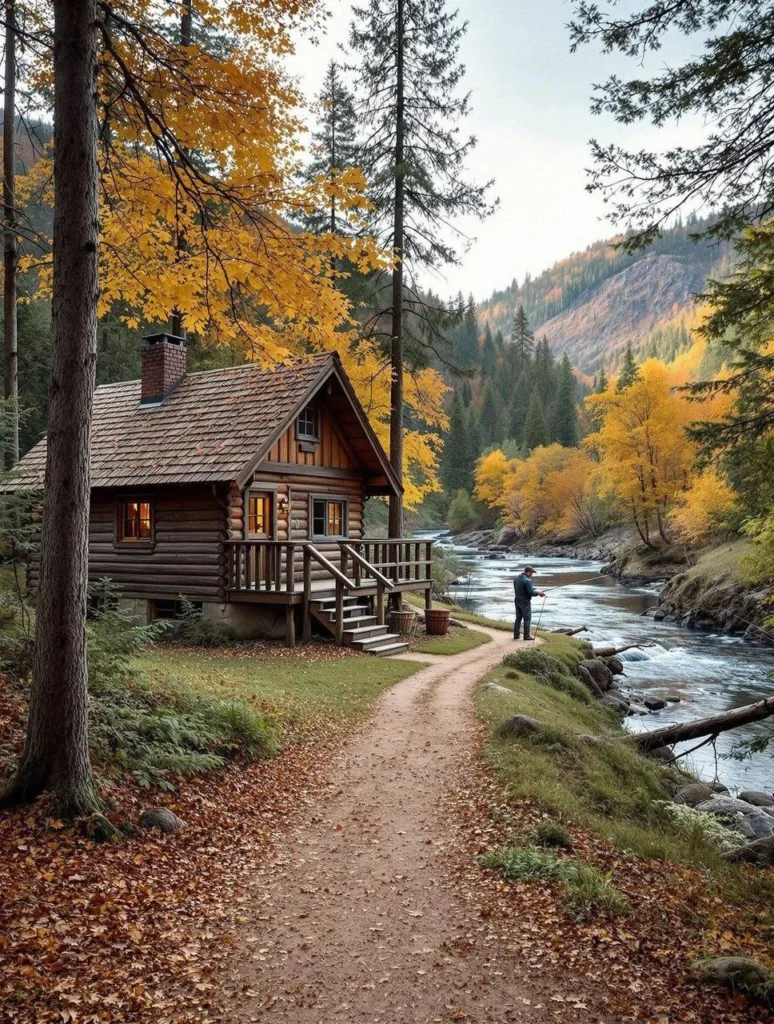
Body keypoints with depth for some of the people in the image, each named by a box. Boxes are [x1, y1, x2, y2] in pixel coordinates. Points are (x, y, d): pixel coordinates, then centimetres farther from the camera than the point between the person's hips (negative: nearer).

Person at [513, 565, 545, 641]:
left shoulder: (517, 578, 7)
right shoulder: (527, 580, -21)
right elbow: (531, 592, -23)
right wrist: (538, 593, -4)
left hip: (517, 600, 8)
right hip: (525, 602, -8)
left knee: (518, 618, 16)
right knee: (527, 618, 2)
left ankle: (516, 635, 18)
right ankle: (526, 636, 5)